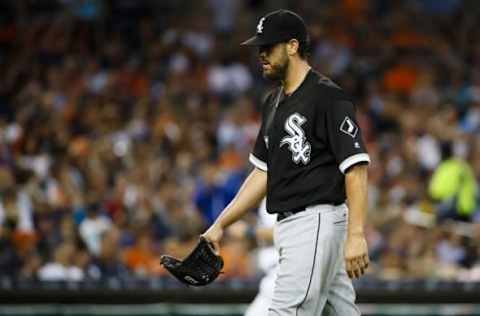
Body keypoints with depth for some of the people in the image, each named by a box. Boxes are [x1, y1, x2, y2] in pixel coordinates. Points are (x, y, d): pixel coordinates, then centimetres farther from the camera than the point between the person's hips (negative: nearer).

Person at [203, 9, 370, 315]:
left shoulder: (328, 97, -11)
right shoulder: (274, 102, 17)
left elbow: (356, 167, -17)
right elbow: (263, 173, 22)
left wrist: (356, 234, -26)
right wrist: (220, 225, 17)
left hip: (318, 220, -9)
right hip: (288, 226, 9)